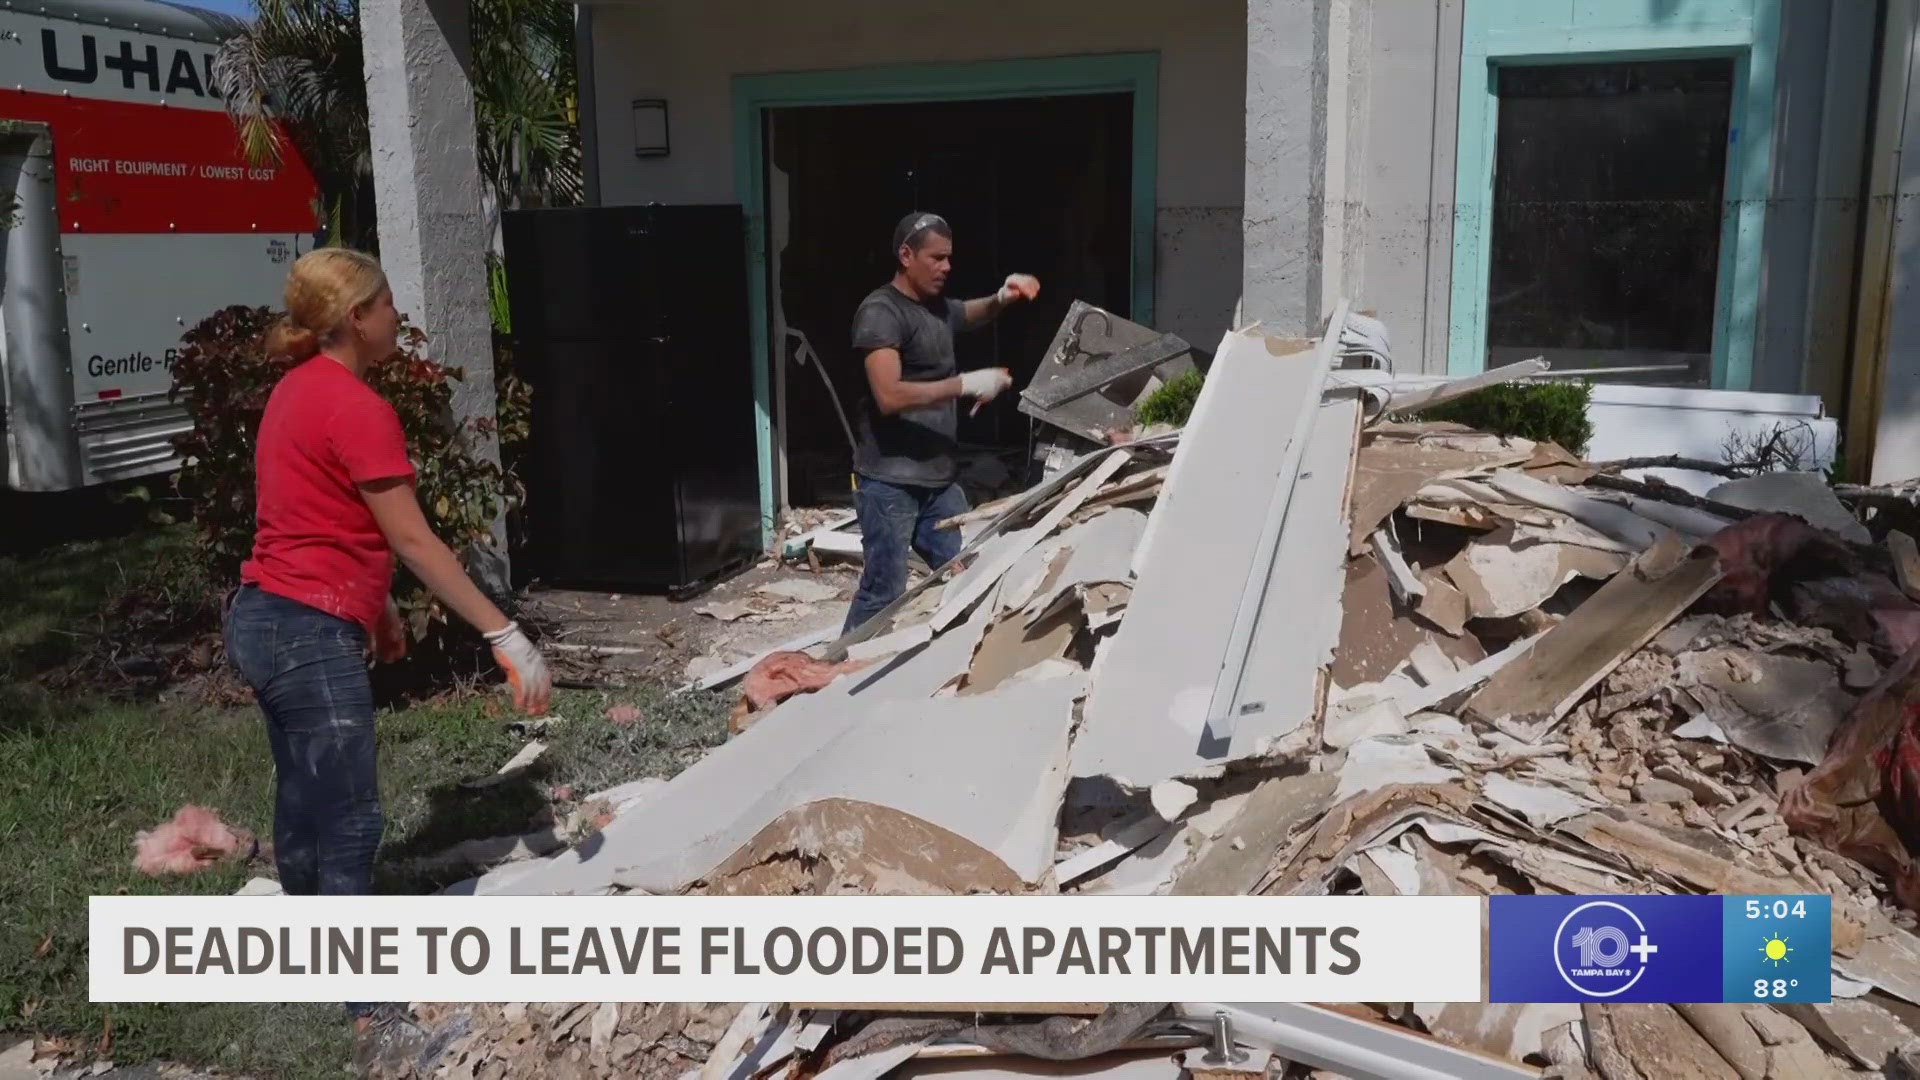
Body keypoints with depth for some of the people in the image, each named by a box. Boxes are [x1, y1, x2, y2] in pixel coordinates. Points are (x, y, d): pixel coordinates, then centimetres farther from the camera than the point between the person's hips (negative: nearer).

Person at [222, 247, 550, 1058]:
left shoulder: (299, 390, 11)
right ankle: (366, 1003, 8)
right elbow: (413, 542, -21)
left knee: (305, 805, 22)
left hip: (265, 619, 10)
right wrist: (505, 636, -21)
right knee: (350, 822, -2)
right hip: (310, 635, -10)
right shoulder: (356, 408, -18)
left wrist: (376, 604, 28)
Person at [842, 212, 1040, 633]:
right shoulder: (881, 312, -13)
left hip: (940, 477, 9)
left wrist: (1001, 298, 14)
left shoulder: (938, 307, 13)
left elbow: (971, 315, 37)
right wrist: (966, 384, -21)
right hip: (890, 482, -8)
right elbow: (889, 397, -25)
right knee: (885, 593, -5)